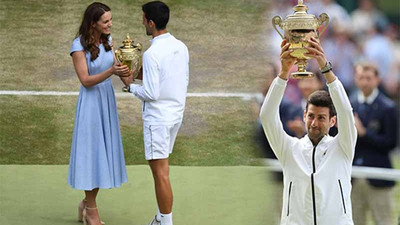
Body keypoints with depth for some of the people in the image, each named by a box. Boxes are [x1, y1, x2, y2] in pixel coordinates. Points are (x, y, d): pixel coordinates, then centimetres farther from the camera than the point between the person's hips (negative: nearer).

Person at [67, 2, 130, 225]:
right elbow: (86, 81, -18)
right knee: (92, 154, -1)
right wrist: (111, 72, -31)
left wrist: (124, 71, -16)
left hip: (108, 100, 7)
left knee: (104, 153, 11)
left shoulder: (106, 40, 3)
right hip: (91, 103, -7)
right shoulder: (79, 46, -16)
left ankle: (87, 204, 25)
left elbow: (114, 66, 6)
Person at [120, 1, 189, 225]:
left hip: (158, 118, -9)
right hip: (176, 114, 9)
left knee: (161, 172, -2)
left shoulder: (152, 54, -21)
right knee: (162, 168, 18)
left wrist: (131, 85, -5)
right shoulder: (181, 47, 4)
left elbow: (151, 94, -21)